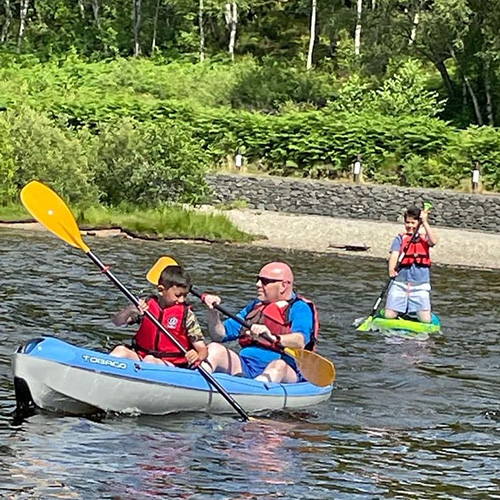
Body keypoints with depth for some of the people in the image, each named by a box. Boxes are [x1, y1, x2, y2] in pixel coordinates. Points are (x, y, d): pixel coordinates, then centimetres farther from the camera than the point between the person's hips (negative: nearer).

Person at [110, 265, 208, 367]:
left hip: (172, 366, -2)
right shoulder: (147, 306, 4)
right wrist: (130, 310, -23)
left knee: (150, 360, -33)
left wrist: (197, 357, -29)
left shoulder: (186, 315, 0)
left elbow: (202, 350, -3)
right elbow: (117, 322, 0)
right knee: (120, 350, -24)